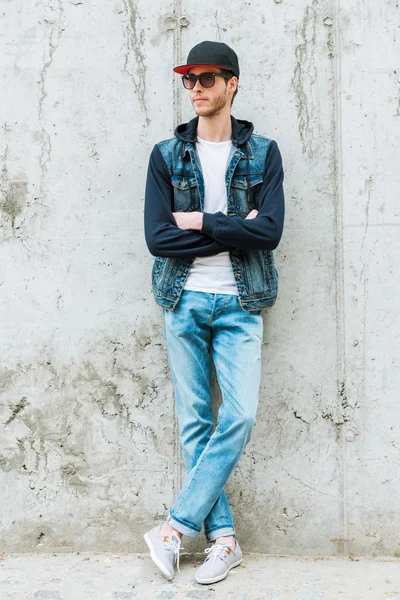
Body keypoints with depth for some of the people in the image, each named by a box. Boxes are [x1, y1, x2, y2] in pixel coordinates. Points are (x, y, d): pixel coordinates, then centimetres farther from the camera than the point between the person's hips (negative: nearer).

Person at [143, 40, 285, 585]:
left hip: (239, 304, 0)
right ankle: (222, 536, 13)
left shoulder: (263, 153, 4)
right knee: (194, 421, 2)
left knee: (240, 416, -9)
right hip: (184, 301, 1)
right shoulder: (166, 156, 6)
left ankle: (176, 526, 4)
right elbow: (157, 237, -6)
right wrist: (233, 230, -10)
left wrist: (200, 222, -11)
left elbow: (270, 232, -9)